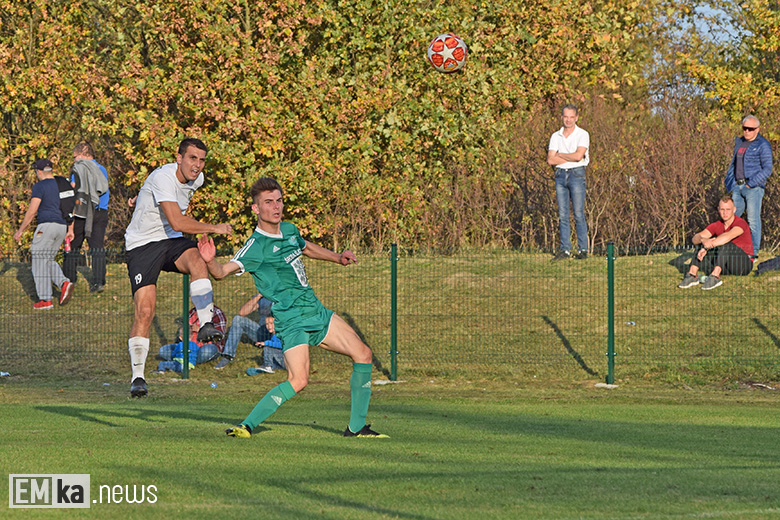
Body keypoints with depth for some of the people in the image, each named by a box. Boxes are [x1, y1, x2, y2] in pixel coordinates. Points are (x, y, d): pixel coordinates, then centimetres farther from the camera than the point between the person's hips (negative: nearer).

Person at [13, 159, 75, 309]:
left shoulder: (40, 186, -7)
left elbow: (32, 211, -12)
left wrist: (20, 230, -6)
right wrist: (70, 229, 23)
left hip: (46, 226, -7)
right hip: (62, 226, 7)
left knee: (39, 262, 0)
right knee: (48, 260, 18)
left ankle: (45, 300, -3)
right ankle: (64, 283, -6)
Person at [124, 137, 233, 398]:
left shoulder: (196, 179, 3)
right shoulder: (163, 178, -22)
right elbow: (177, 222, -29)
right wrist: (214, 228, -23)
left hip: (171, 240, 6)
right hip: (142, 245, -6)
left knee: (197, 261, -30)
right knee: (144, 310, -14)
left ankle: (206, 325, -30)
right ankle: (137, 376, -5)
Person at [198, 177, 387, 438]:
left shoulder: (289, 230, 9)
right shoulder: (256, 246, -15)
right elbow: (223, 271, -29)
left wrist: (337, 257, 25)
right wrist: (210, 261, -49)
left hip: (317, 312, 8)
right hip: (292, 321, -8)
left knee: (363, 354, 6)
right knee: (298, 381, -25)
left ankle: (357, 427, 15)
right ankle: (247, 425, -18)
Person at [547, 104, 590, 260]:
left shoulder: (582, 135, 0)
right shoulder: (556, 136, 11)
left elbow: (578, 155, -15)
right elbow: (551, 160, 0)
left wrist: (559, 155, -2)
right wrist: (571, 158, -7)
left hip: (576, 175, -4)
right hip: (560, 175, 4)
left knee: (579, 214, -6)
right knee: (563, 215, 2)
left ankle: (583, 249, -2)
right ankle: (565, 250, 4)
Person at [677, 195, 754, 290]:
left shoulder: (741, 223, -17)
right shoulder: (717, 225, 1)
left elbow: (728, 236, -39)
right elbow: (695, 238, -11)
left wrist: (706, 248, -42)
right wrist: (703, 240, -37)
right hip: (726, 267, 6)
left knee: (724, 243, -32)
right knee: (702, 243, -9)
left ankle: (715, 277, -43)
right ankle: (692, 275, -22)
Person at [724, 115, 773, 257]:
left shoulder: (763, 145, -5)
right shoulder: (739, 142, 17)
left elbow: (767, 169, -10)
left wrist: (751, 184, -13)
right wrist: (730, 183, 15)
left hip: (754, 187, -7)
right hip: (738, 187, 7)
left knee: (753, 221, -6)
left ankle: (753, 252, -3)